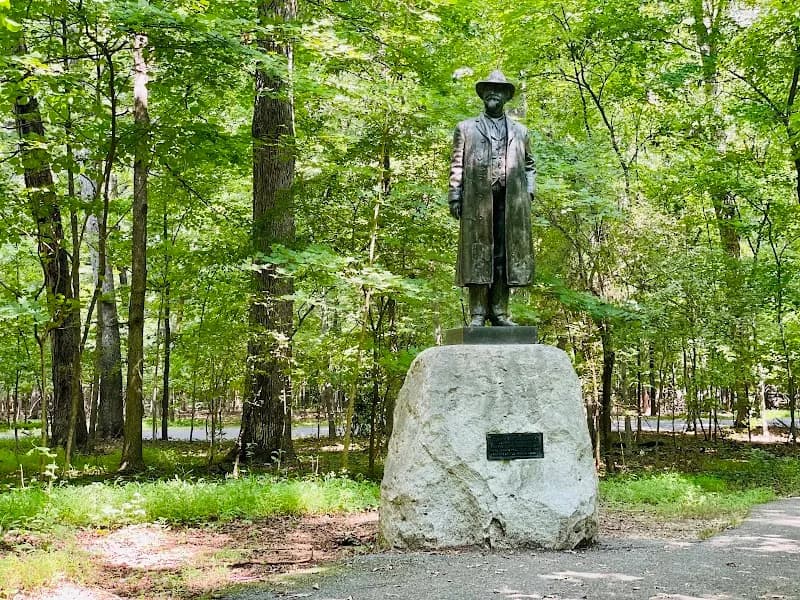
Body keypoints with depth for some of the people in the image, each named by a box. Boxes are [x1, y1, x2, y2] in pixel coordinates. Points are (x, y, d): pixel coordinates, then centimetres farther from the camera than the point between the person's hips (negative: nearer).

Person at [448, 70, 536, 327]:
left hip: (512, 201, 2)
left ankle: (499, 312, 1)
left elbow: (529, 165, 22)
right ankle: (478, 313, -5)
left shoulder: (520, 131, 22)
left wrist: (529, 190, 6)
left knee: (506, 255, -1)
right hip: (478, 199, -2)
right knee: (478, 255, -5)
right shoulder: (466, 128, 15)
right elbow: (457, 165, 8)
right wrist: (455, 195, -2)